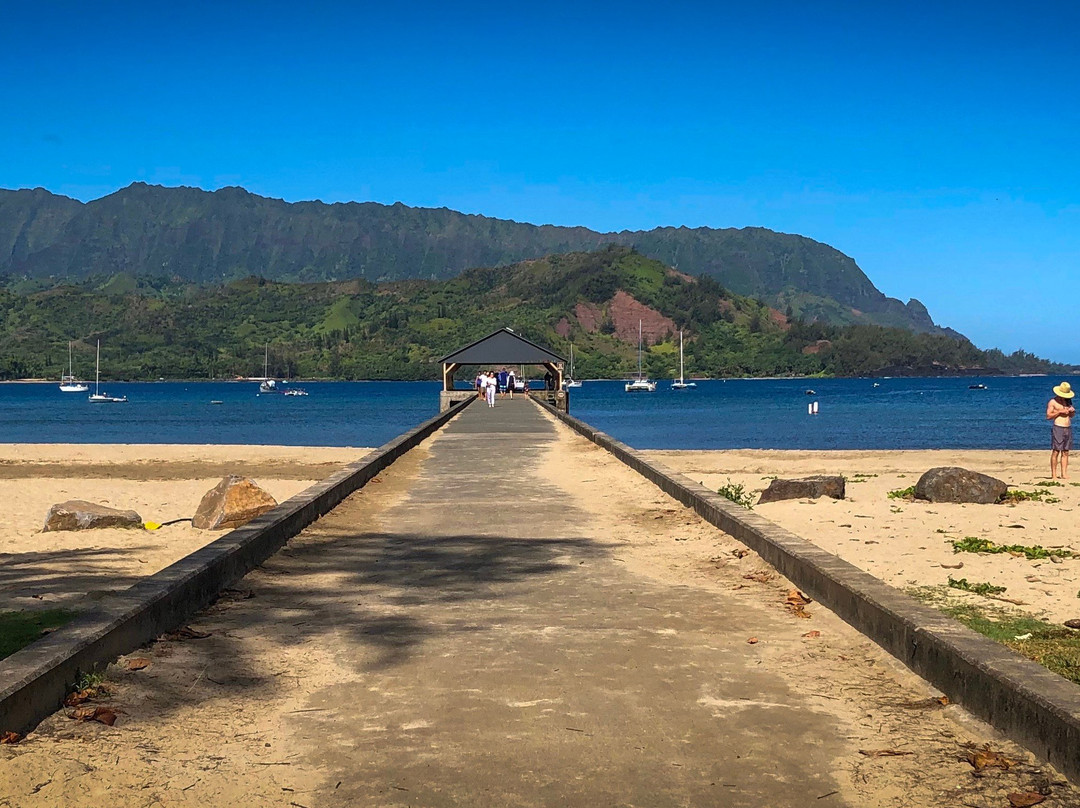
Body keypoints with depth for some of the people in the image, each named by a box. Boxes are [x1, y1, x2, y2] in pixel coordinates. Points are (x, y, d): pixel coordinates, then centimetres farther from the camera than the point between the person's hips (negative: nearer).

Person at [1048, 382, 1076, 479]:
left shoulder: (1068, 400, 16)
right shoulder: (1053, 402, -2)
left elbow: (1072, 415, 23)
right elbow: (1048, 416, -7)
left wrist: (1072, 411, 1)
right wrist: (1060, 411, -14)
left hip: (1068, 428, 6)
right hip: (1058, 428, -6)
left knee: (1065, 452, 4)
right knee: (1056, 452, -7)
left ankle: (1064, 474, 4)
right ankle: (1053, 475, -7)